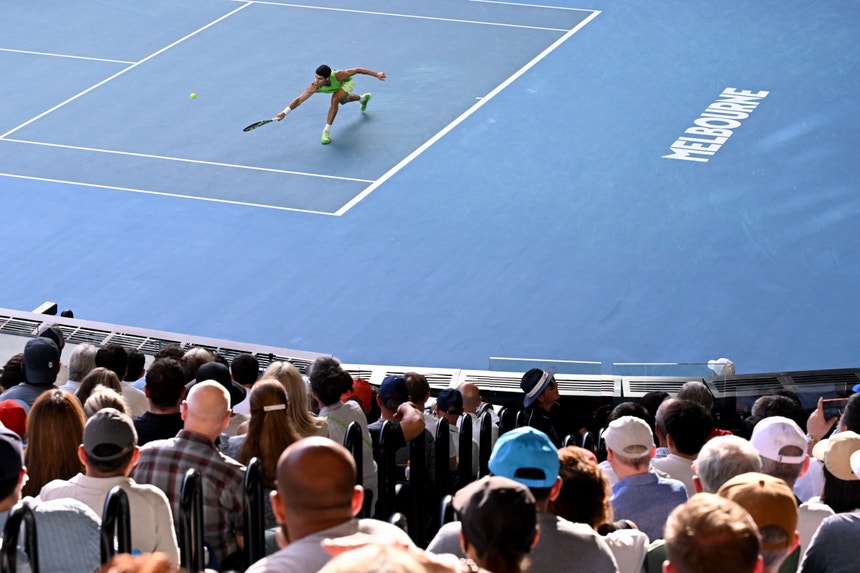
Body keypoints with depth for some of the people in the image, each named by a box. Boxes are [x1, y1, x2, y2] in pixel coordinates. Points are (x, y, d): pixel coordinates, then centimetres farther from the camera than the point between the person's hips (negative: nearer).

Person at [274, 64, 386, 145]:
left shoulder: (338, 75, -47)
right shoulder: (314, 86, -40)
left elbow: (357, 70, -35)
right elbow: (299, 99, -38)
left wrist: (377, 74, -33)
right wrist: (285, 112, -49)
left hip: (347, 82, -5)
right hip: (337, 87, 5)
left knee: (335, 99, -31)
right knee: (343, 101, 33)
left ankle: (326, 131, -21)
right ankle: (363, 98, 68)